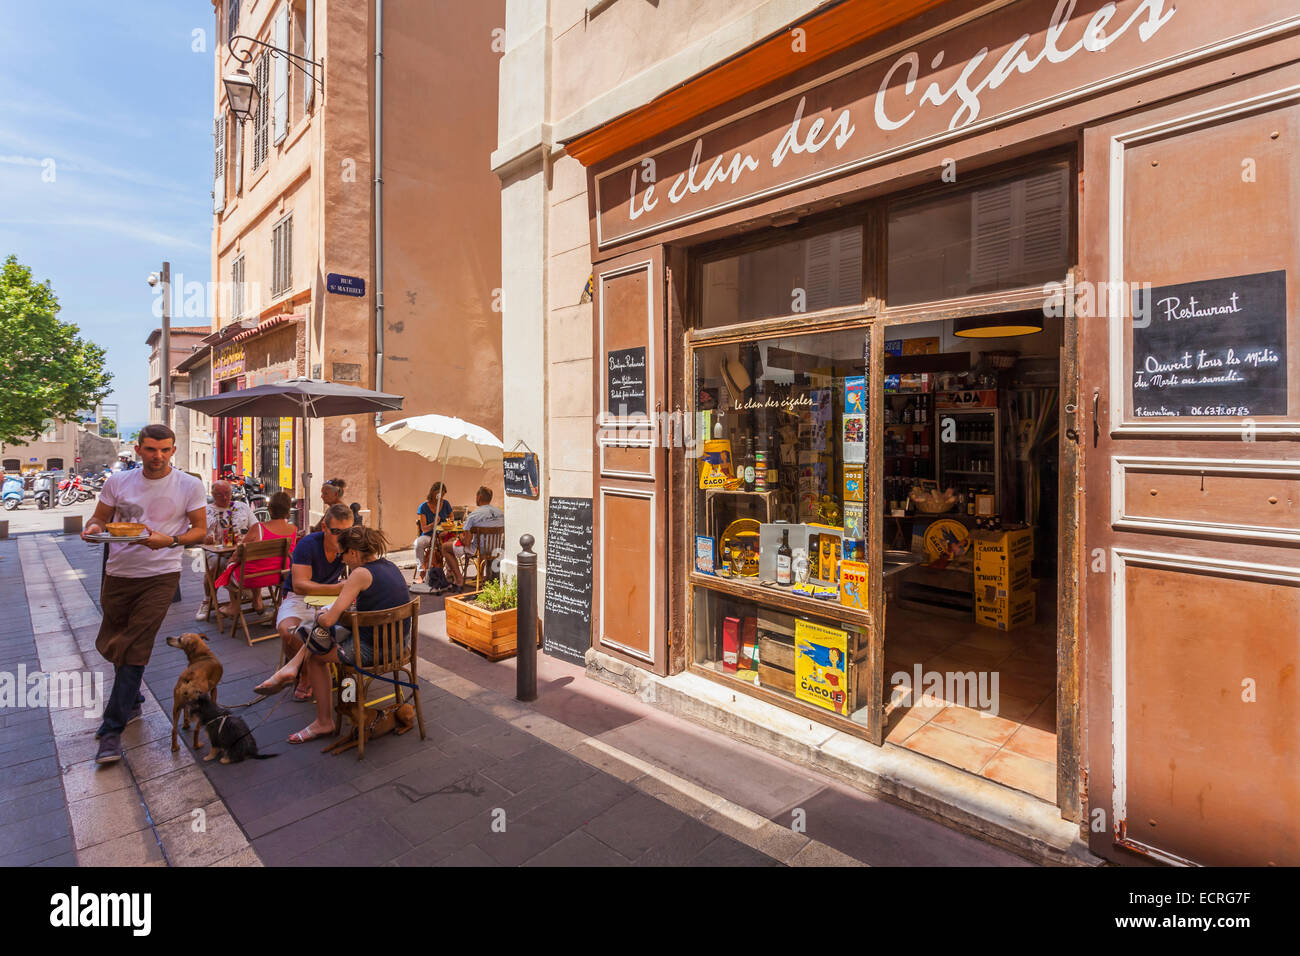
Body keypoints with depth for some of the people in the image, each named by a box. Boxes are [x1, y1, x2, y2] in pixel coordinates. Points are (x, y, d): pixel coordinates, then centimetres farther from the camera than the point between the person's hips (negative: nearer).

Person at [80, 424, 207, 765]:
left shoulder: (189, 485, -6)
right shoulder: (118, 482, 2)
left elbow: (200, 529, -3)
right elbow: (99, 518, 10)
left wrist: (170, 540, -21)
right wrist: (93, 528, -13)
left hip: (160, 575, -4)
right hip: (118, 574, 4)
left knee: (134, 650, -6)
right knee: (111, 646, 16)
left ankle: (112, 729, 2)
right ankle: (132, 699, 41)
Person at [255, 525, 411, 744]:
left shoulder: (362, 573, -17)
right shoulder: (392, 567, 7)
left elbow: (329, 620, -18)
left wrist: (320, 617, 5)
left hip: (372, 650, -8)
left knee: (314, 656, 17)